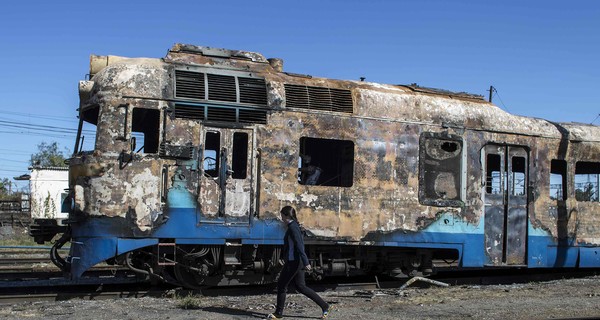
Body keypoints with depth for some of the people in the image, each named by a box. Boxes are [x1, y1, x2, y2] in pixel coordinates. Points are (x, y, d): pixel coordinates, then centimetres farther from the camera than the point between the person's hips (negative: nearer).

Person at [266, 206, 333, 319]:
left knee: (281, 285, 3)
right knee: (301, 287, 12)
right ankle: (325, 306, 11)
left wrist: (306, 263, -25)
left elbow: (299, 245, -22)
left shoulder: (292, 227, -16)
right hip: (297, 261, 10)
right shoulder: (294, 226, 14)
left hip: (293, 262, -10)